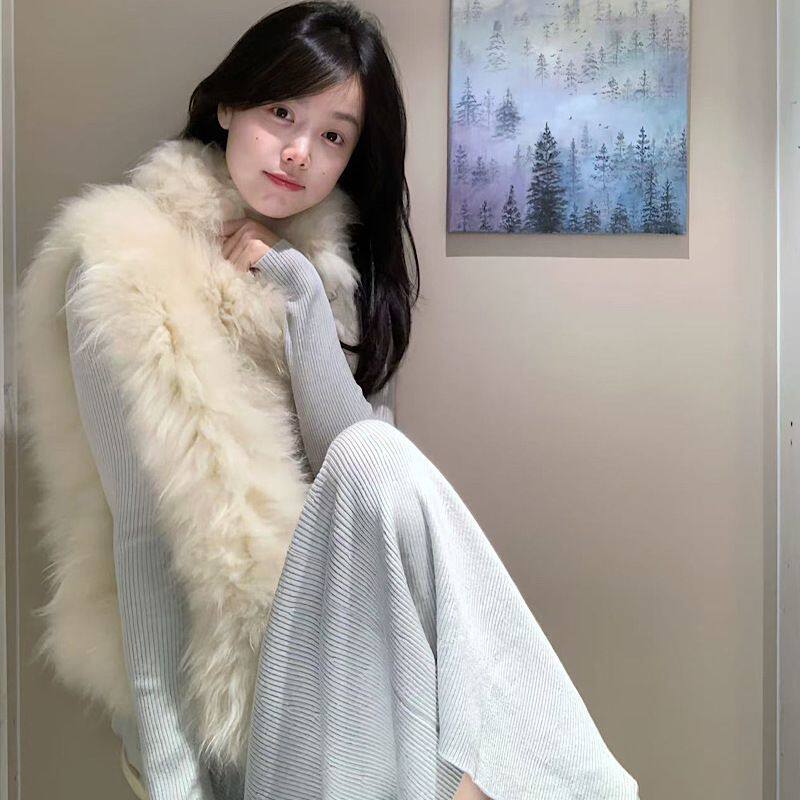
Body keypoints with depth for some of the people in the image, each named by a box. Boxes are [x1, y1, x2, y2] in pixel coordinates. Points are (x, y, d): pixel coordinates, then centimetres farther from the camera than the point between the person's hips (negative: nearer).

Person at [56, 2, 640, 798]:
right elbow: (143, 523, -12)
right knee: (374, 460, -29)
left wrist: (299, 287, -18)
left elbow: (357, 462, -9)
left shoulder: (342, 270, 6)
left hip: (331, 619, 4)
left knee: (374, 459, -27)